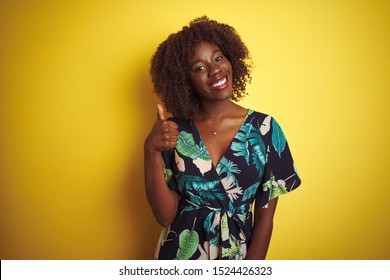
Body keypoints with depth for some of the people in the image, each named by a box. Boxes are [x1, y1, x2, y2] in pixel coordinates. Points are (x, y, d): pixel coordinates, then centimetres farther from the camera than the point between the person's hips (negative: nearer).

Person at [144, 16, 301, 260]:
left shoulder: (264, 128, -11)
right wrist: (152, 151, -23)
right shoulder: (175, 131, -10)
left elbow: (265, 217, -7)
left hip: (239, 254, 0)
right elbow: (166, 216, -12)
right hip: (180, 253, 0)